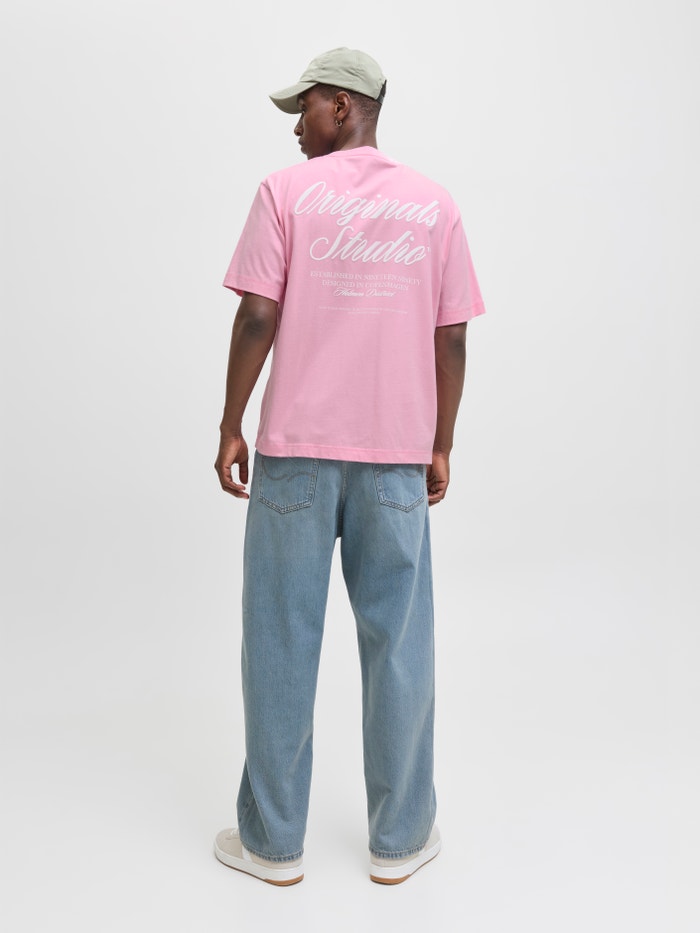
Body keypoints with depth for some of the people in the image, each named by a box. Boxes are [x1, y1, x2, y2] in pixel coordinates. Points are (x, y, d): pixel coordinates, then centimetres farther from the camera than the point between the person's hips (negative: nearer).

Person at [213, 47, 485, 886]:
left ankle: (273, 840, 20)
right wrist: (440, 447, 12)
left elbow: (257, 319, -8)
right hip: (397, 454, 2)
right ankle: (399, 839, 21)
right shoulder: (434, 205, 7)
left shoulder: (285, 192, -1)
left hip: (295, 448, -2)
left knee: (281, 642, 8)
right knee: (397, 643, 10)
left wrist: (230, 426, 1)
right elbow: (451, 340, 4)